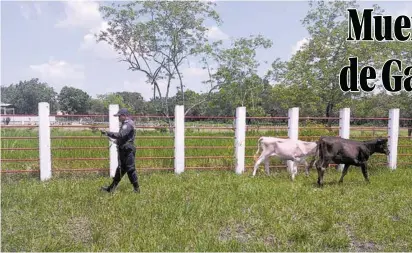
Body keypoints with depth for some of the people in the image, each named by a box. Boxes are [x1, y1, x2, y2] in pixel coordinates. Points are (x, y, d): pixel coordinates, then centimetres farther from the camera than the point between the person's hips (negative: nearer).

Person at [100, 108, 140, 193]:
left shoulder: (128, 124, -17)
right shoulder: (126, 124, 16)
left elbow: (120, 135, -29)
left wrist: (107, 133, -27)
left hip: (127, 151, -10)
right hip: (124, 151, 10)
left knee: (130, 169, -4)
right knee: (120, 169, 14)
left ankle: (136, 189, 6)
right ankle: (111, 188, 23)